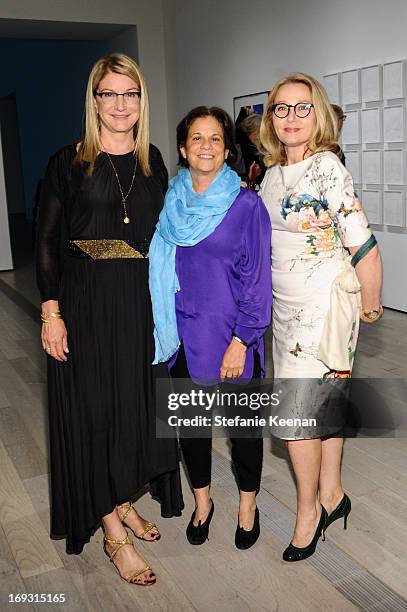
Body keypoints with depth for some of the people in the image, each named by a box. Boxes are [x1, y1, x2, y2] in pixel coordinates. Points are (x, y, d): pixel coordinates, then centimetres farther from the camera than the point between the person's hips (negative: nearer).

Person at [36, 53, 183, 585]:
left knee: (139, 405, 12)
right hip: (86, 304, -4)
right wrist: (51, 311, -11)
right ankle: (113, 533, 16)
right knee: (93, 410, 2)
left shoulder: (153, 160, 8)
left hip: (143, 301, 4)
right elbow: (47, 242, -4)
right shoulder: (68, 163, -4)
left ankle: (122, 501, 34)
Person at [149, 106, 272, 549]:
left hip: (230, 334, -3)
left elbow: (257, 278, -9)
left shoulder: (246, 205, -8)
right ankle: (202, 500, 37)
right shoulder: (170, 202, 4)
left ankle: (248, 504, 33)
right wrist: (162, 327, 5)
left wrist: (241, 340, -13)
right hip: (183, 333, 4)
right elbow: (160, 268, 10)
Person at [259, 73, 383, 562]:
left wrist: (370, 305, -6)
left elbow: (364, 248, -16)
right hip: (287, 306, 7)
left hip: (324, 306, -7)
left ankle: (308, 511, 17)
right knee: (324, 400, 17)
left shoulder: (327, 168, -17)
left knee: (296, 409, -4)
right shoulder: (273, 172, 6)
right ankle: (331, 494, 33)